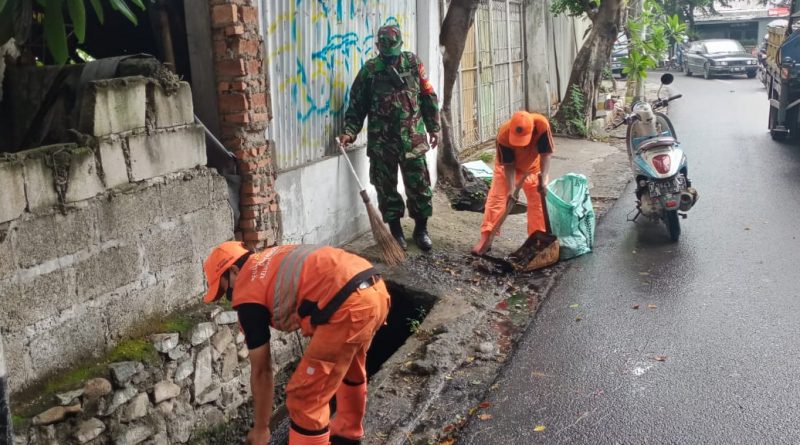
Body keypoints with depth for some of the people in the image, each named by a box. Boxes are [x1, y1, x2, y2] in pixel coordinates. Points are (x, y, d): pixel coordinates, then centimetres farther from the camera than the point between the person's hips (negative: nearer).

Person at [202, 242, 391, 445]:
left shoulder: (247, 293, 6)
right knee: (348, 364, 35)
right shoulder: (271, 258, 27)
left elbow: (261, 370, 11)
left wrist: (261, 428, 22)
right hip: (376, 290, 10)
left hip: (350, 307, -10)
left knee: (305, 397, 3)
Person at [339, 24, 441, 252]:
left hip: (412, 139, 1)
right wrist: (349, 131, -9)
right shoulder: (370, 70, -1)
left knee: (419, 186, 4)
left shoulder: (413, 63, 2)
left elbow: (428, 97, 8)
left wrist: (433, 128, 7)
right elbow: (357, 104, 3)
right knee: (386, 188, 6)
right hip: (382, 141, 0)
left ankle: (421, 229, 21)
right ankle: (395, 230, 21)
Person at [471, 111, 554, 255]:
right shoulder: (503, 135, -36)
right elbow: (508, 165, -26)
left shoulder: (542, 124, -36)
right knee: (496, 199, -10)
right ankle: (486, 239, -6)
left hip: (533, 168, 2)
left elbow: (545, 154, -29)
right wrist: (511, 189, -32)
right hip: (507, 167, -1)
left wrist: (544, 178, -40)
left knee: (538, 203, 3)